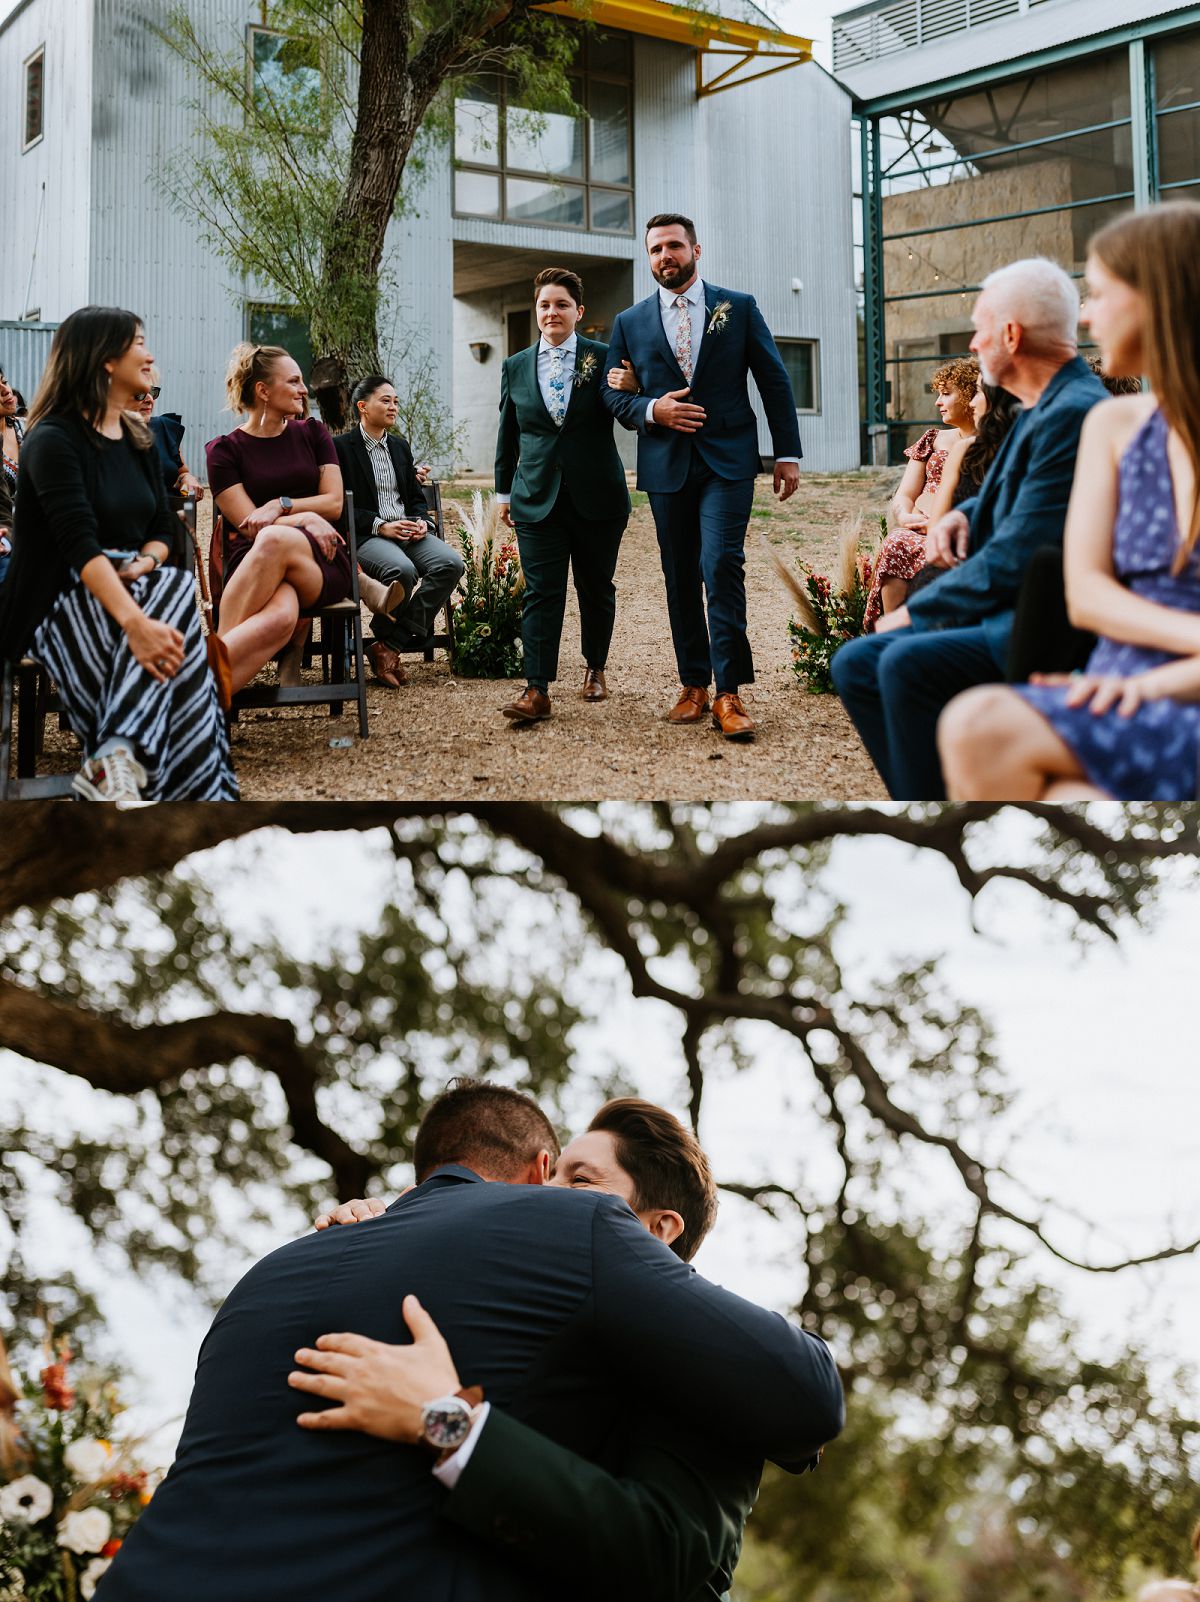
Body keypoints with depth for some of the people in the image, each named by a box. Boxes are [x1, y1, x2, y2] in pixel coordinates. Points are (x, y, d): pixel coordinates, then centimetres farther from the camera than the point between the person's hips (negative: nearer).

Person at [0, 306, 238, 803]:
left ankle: (116, 767, -34)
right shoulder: (54, 439, -10)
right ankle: (119, 768, -33)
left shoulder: (137, 438, 15)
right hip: (63, 602, -6)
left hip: (129, 586, 6)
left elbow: (164, 526, 13)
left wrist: (145, 562, -13)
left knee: (178, 589, -28)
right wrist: (134, 621, -37)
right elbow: (78, 540, -23)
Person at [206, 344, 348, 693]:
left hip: (322, 561, 2)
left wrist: (281, 505, -7)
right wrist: (307, 520, -13)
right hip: (252, 559, -1)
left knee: (275, 540, -40)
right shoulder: (224, 450, 8)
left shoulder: (312, 432, 16)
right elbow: (248, 523, -2)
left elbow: (334, 503, 8)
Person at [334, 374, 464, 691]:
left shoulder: (400, 446, 22)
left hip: (409, 531, 7)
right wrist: (380, 526, -16)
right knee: (403, 569, -38)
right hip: (366, 536, -7)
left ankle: (391, 643, -21)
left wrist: (421, 522, 1)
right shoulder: (341, 447, 1)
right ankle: (387, 640, -14)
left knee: (450, 562, -23)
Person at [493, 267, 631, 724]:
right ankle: (537, 690, -10)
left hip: (596, 497, -1)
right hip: (537, 497, 1)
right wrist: (503, 491, 18)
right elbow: (508, 435, 17)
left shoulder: (603, 358, 0)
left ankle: (595, 669, 29)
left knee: (596, 587, 10)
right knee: (541, 592, -6)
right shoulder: (515, 367, 9)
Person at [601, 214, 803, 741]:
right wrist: (652, 410, -11)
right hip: (666, 464, 3)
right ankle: (693, 685, 17)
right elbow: (613, 394, 11)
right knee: (680, 576, 7)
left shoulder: (738, 308, 5)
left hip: (728, 460, -3)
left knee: (721, 566, -15)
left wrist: (788, 454, 0)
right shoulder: (630, 322, 10)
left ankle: (728, 693, -14)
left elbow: (774, 381, 6)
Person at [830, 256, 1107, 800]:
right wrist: (963, 514, 8)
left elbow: (1015, 560, -22)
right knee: (854, 665, 3)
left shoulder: (1074, 414, -18)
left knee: (907, 664, -30)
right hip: (1012, 612, 11)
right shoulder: (1043, 408, 13)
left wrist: (916, 612, -11)